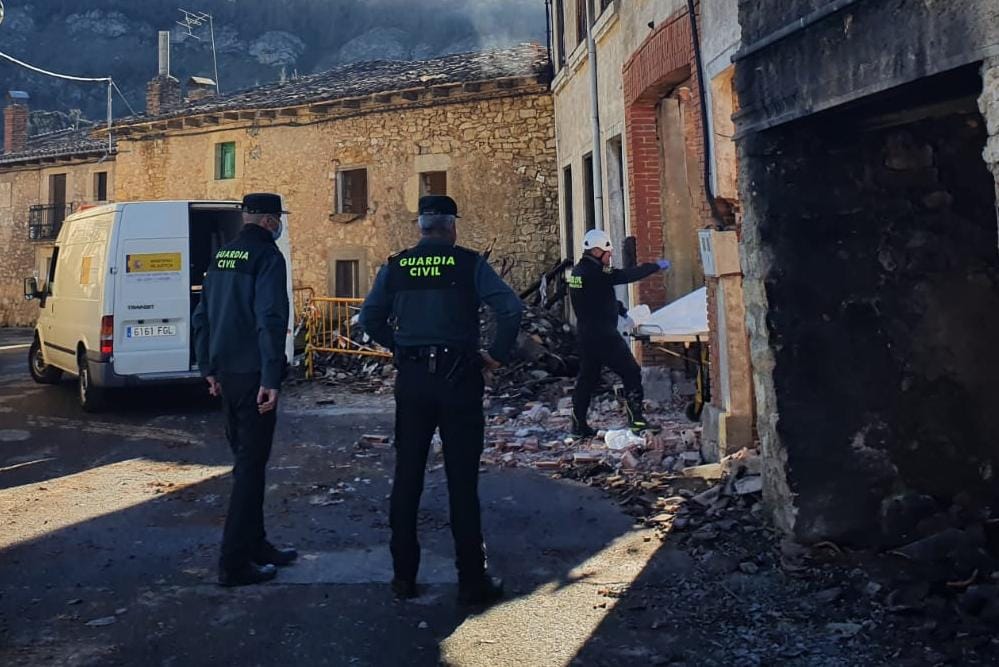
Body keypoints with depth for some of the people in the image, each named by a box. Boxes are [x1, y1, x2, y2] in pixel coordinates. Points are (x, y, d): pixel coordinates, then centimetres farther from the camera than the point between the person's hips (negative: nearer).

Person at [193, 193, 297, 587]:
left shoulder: (223, 256, 14)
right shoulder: (267, 256, -11)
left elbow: (202, 315, 18)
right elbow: (271, 320, -21)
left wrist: (209, 368, 22)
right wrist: (271, 379, -22)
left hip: (226, 373, 9)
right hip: (253, 373, -8)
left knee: (246, 459, 17)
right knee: (251, 465, -3)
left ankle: (255, 545, 28)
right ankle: (234, 563, 1)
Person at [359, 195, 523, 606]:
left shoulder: (396, 266, 4)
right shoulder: (468, 264, -5)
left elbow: (370, 318, 8)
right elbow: (511, 308, -13)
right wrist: (498, 354, -2)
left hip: (411, 381, 3)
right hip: (458, 378, -2)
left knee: (407, 477, 12)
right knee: (462, 480, 3)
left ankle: (404, 576, 19)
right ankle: (472, 582, 10)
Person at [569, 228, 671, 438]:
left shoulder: (578, 271, 10)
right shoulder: (594, 273, -19)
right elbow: (626, 275, -17)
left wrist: (619, 308, 16)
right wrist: (656, 266, -7)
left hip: (586, 334, 9)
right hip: (603, 335, -9)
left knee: (587, 377, 14)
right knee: (631, 372, 0)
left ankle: (579, 425, 17)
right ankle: (636, 419, 2)